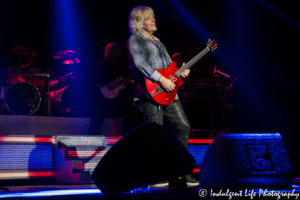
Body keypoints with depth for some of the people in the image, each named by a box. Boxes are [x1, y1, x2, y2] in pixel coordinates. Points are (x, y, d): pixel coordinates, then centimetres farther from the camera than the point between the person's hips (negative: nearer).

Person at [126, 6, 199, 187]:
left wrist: (180, 72, 7)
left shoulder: (157, 42, 25)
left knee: (183, 126, 5)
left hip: (167, 92, 8)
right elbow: (139, 63, -19)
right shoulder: (135, 40, -1)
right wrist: (161, 79, -24)